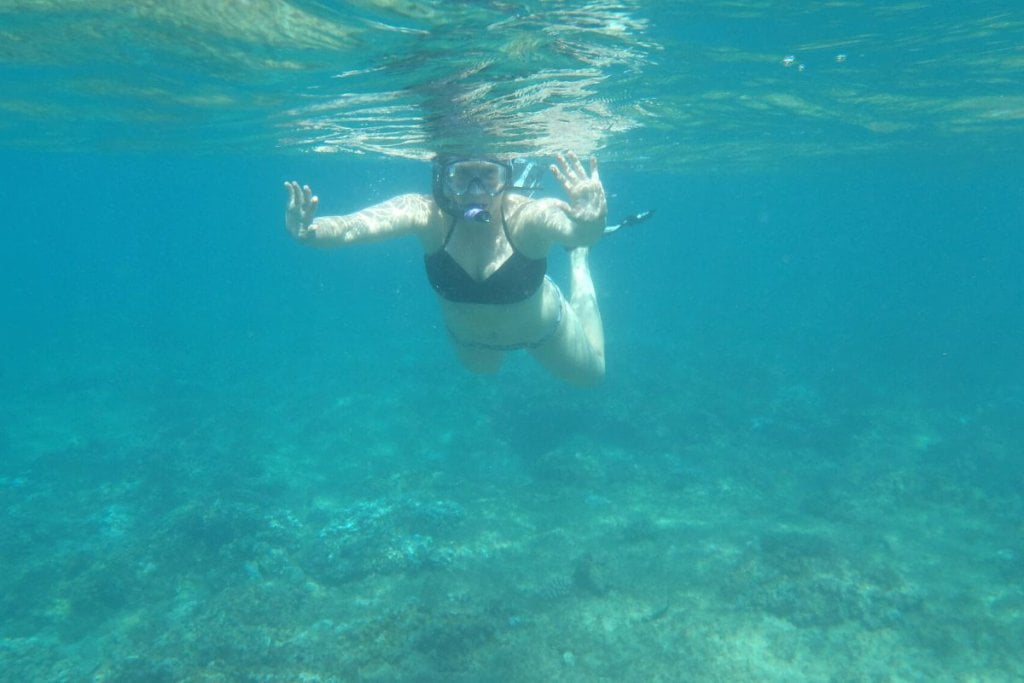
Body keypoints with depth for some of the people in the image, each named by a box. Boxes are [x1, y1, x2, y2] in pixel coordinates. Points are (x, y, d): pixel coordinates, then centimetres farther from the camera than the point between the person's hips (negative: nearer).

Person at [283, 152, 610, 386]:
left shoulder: (527, 215, -40)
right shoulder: (427, 213, -35)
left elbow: (571, 226, -62)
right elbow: (353, 227, -51)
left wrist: (588, 227, -85)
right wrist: (312, 232, -73)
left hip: (542, 329, -2)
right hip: (468, 336, 2)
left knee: (590, 373, 30)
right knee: (481, 367, 37)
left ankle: (578, 259, 44)